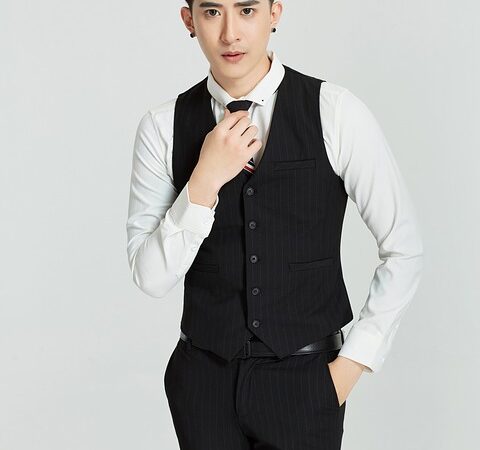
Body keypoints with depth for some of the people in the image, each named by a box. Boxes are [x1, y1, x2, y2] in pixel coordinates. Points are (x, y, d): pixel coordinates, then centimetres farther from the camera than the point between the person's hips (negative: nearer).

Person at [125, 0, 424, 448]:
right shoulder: (162, 127, -6)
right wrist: (206, 181, -20)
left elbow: (403, 249, -4)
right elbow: (151, 277, -8)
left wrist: (352, 365, -5)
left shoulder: (336, 113, -11)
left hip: (305, 380, -1)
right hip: (205, 378, 2)